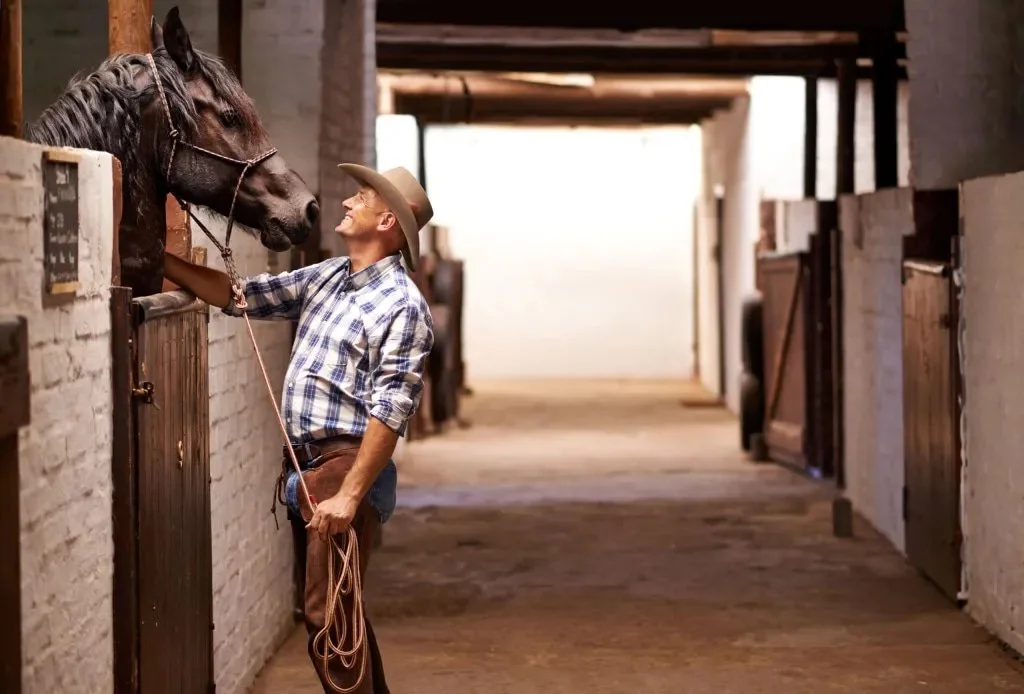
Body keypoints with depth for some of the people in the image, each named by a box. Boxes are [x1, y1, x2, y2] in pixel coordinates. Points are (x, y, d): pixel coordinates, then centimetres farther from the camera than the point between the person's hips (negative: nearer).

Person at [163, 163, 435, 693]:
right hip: (305, 466, 8)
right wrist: (161, 261, 6)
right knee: (338, 607, 17)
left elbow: (389, 411, -18)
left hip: (347, 466, -8)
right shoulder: (327, 277, 11)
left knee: (327, 613, -8)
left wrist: (348, 495, -23)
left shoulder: (402, 305, -13)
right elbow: (242, 296, 14)